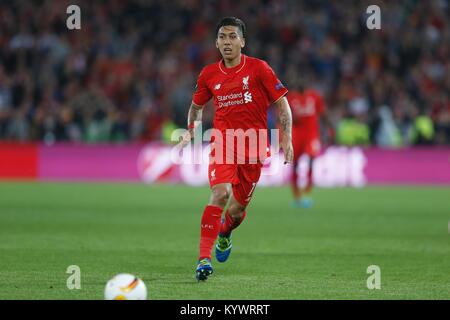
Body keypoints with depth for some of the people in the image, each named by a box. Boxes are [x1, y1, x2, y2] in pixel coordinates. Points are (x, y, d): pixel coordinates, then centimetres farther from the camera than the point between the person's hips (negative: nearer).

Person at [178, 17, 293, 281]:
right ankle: (204, 257, -26)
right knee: (221, 193, -26)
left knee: (237, 209, 7)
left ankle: (225, 234, 45)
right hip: (222, 141, 0)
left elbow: (281, 103, 1)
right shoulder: (209, 74, 5)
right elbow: (197, 106, 22)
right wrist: (190, 131, 7)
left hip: (253, 146, 0)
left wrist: (286, 139, -8)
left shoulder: (259, 68, -3)